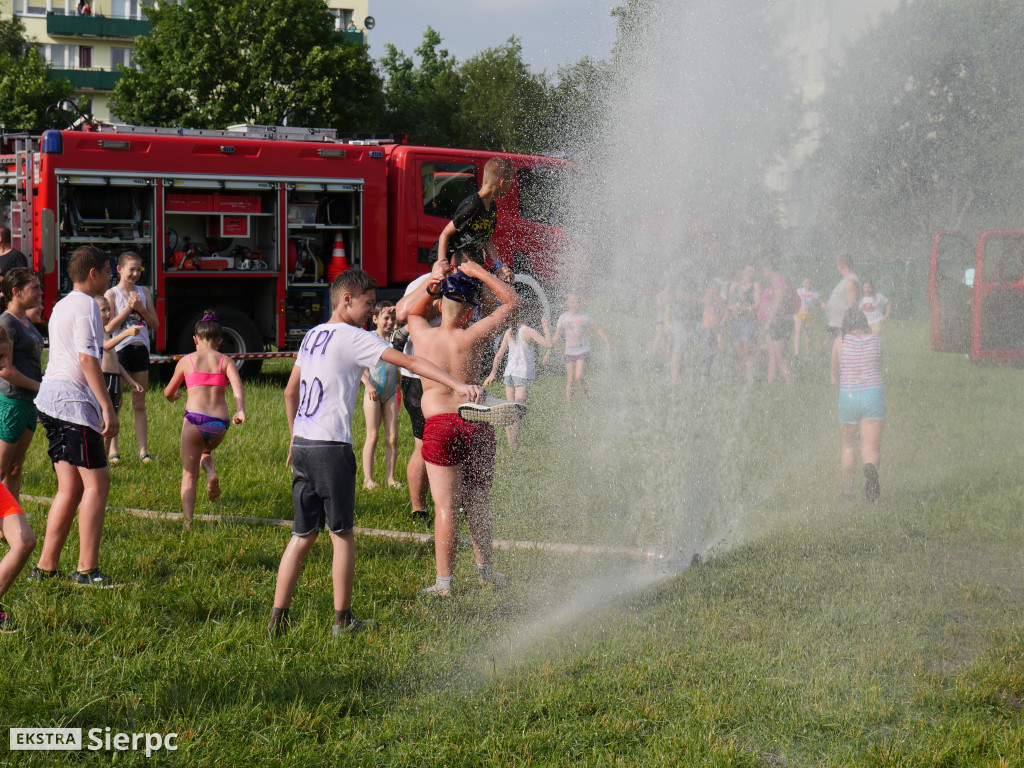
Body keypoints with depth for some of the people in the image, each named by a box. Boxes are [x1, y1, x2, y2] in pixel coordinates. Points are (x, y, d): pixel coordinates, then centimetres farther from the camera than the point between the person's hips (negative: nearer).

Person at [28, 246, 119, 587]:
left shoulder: (61, 306, 22)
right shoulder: (86, 305, -8)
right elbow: (87, 357, -17)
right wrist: (107, 406, -19)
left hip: (51, 402, 10)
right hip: (73, 403, -10)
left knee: (70, 487, 10)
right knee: (96, 482, -9)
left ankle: (45, 568, 9)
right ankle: (87, 570, -14)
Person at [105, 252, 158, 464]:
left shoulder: (144, 292, 10)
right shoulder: (112, 294, -2)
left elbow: (155, 324, 7)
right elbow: (109, 327, -11)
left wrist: (140, 308, -8)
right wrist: (128, 308, -14)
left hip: (140, 349, 4)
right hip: (120, 349, -4)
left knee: (139, 403, 7)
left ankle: (143, 450, 8)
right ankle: (113, 450, 5)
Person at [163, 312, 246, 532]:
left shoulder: (186, 361, 12)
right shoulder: (225, 361, 12)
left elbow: (169, 392, 21)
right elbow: (237, 385, -7)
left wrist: (174, 396, 44)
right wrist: (240, 411, -19)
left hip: (194, 420, -2)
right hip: (220, 425, 2)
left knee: (189, 475, 7)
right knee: (205, 450, 34)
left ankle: (187, 520, -8)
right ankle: (211, 472, 2)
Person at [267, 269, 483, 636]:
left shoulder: (313, 335, 16)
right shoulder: (353, 338, -8)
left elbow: (290, 392, 22)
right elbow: (409, 362, -15)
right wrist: (458, 385, -19)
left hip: (302, 444, 7)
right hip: (331, 446, -7)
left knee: (303, 534, 12)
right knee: (341, 534, 4)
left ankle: (277, 618, 9)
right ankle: (343, 620, 10)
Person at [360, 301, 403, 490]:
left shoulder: (395, 338, 9)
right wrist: (368, 384, -16)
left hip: (391, 394, 4)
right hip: (373, 393, -4)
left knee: (392, 437, 2)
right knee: (372, 436, -3)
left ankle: (390, 478, 8)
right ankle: (368, 478, 1)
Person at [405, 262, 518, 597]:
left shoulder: (422, 335, -2)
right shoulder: (471, 337, -7)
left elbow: (412, 313, 24)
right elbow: (512, 301, 3)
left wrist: (428, 290, 5)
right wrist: (479, 272, 4)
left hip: (439, 425, -1)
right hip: (476, 423, 1)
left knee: (446, 506, -2)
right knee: (478, 502, 16)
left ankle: (444, 581, -5)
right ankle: (484, 568, 29)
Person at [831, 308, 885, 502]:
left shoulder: (840, 342, -2)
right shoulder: (876, 341, 3)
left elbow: (834, 375, 7)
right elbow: (878, 369, 13)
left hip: (848, 396, 0)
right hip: (874, 394, 0)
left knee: (849, 446, 18)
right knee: (871, 447, -3)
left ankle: (848, 491, 22)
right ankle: (870, 466, -38)